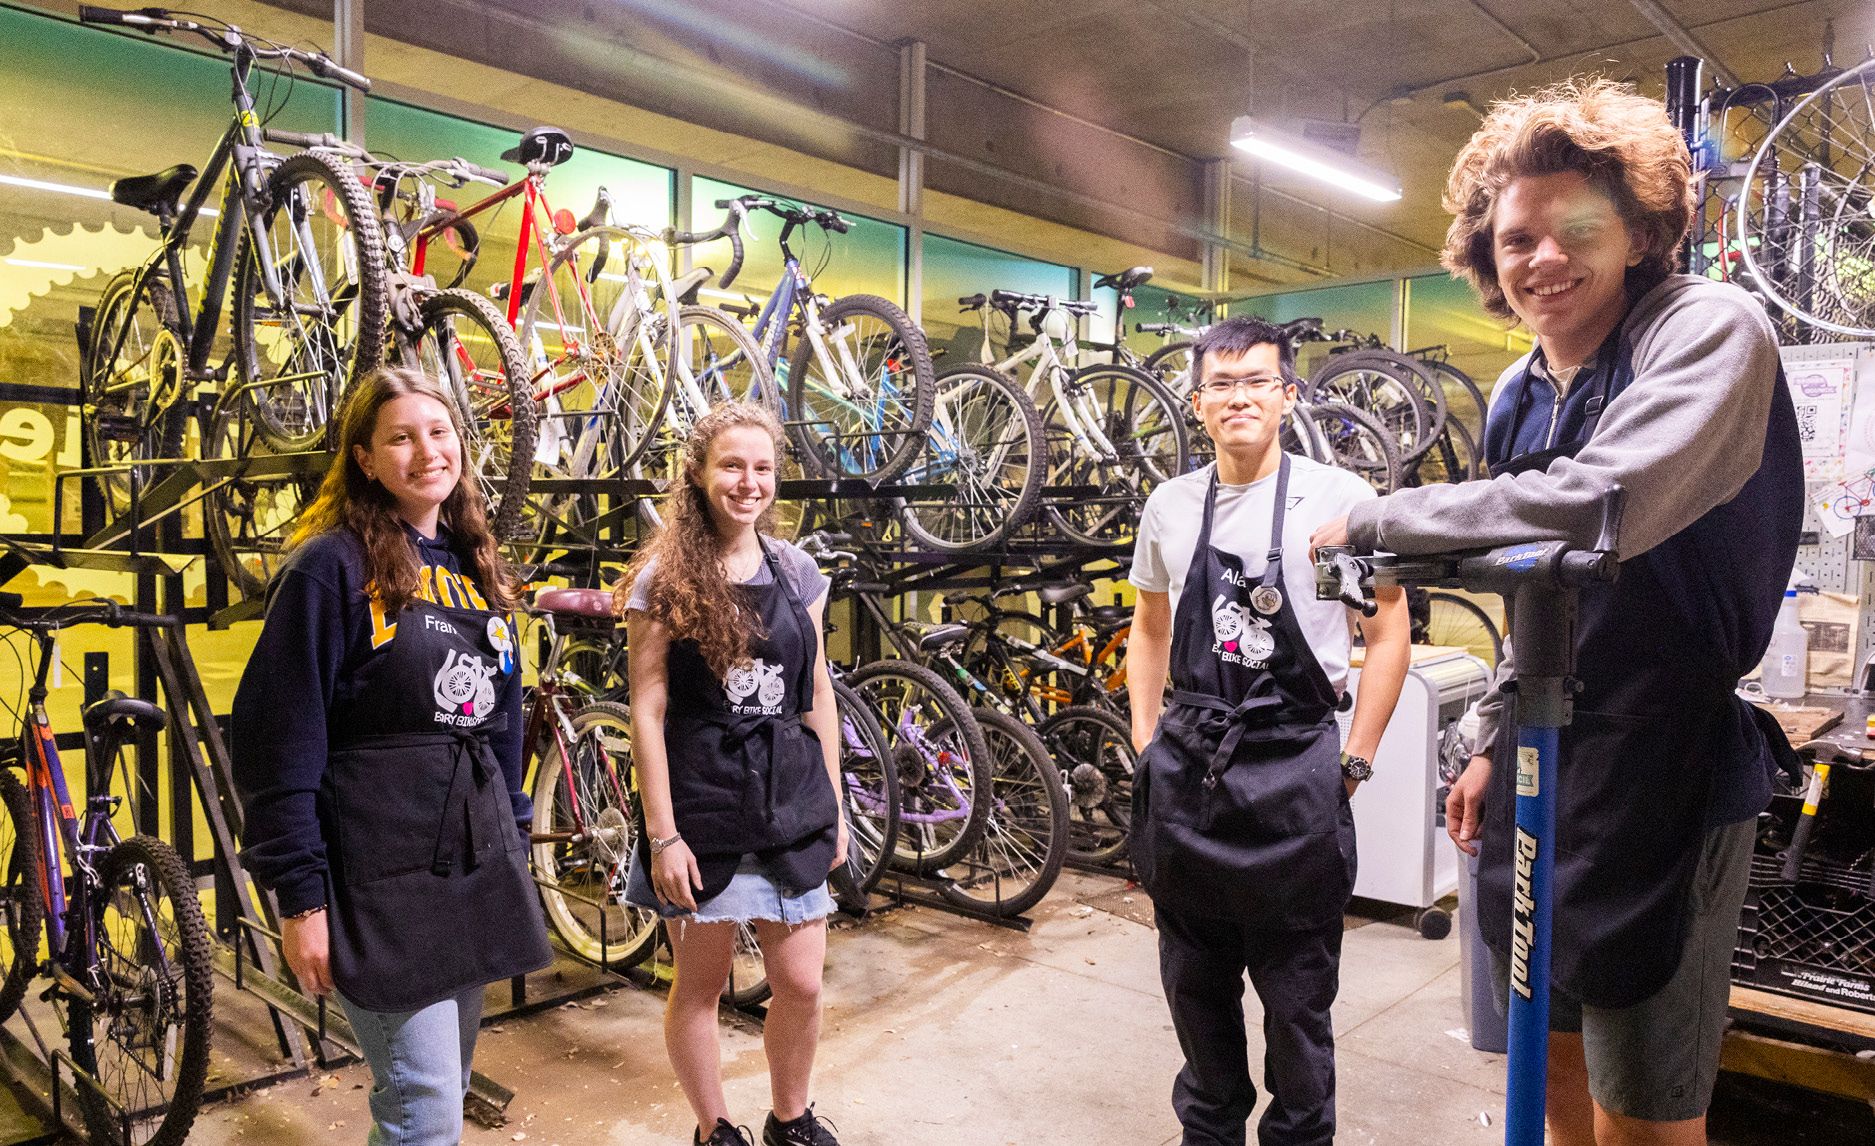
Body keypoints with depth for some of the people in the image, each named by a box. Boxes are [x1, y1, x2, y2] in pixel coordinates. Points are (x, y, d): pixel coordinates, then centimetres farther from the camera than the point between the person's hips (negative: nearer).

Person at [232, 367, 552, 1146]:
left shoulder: (476, 569, 12)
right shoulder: (332, 566, -9)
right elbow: (279, 737, -12)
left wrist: (514, 841, 16)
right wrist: (299, 896, -14)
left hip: (475, 868, 7)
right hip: (379, 877, -7)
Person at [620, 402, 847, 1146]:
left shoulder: (795, 571, 5)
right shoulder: (663, 578, -6)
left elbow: (818, 695, 9)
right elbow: (647, 712, -8)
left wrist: (833, 805, 8)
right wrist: (662, 834, -12)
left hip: (791, 800, 3)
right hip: (703, 804, -3)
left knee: (801, 983, 8)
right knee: (700, 983, 11)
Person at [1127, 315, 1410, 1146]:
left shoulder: (1339, 498, -6)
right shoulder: (1170, 505, 6)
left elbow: (1388, 632, -1)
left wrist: (1354, 762, -4)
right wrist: (1146, 740, 10)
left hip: (1294, 769, -4)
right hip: (1186, 767, 4)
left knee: (1296, 993, 8)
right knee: (1195, 982, 17)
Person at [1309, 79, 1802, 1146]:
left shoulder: (1711, 329, -16)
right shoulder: (1519, 395, 7)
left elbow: (1600, 505, -35)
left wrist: (1372, 520, -26)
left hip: (1665, 758, -7)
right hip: (1545, 752, 7)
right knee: (1552, 1057, 21)